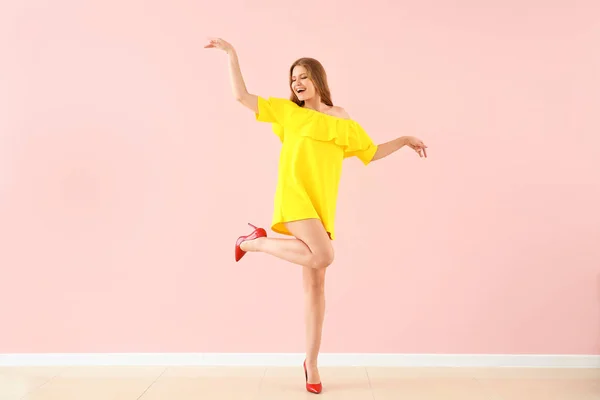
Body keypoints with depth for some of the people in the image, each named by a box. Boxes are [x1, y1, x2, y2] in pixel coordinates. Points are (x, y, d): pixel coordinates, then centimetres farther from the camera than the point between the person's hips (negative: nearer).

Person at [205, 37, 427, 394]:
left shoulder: (343, 121, 16)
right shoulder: (287, 110, 9)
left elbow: (371, 153, 27)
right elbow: (242, 96, 9)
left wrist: (404, 140, 22)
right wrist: (232, 54, 7)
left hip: (322, 205, 4)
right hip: (296, 197, -4)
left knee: (316, 283, 5)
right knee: (323, 256, -30)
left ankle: (312, 363, 17)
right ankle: (257, 241, -6)